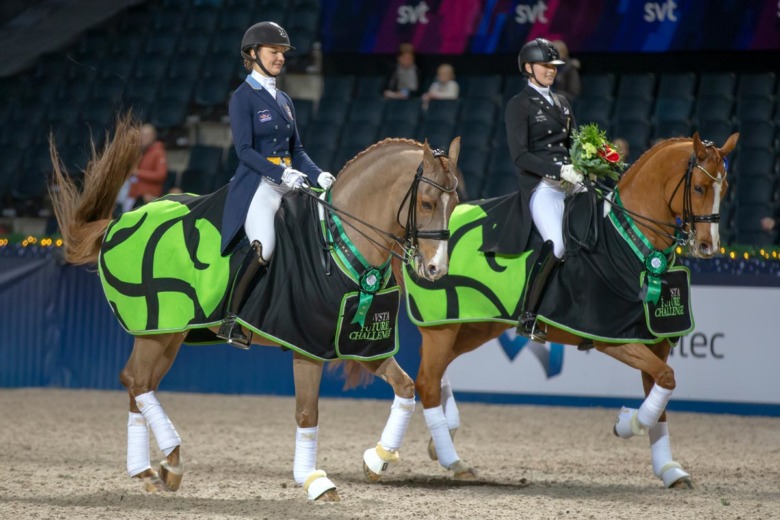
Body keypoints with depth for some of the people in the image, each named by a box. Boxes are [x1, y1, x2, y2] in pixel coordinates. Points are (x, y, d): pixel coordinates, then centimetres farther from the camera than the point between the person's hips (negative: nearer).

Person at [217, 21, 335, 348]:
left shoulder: (284, 101, 19)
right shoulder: (243, 98, -3)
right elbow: (245, 150, -12)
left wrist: (317, 175, 0)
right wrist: (281, 174, -23)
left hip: (289, 183, 8)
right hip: (257, 184, -8)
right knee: (265, 247, -31)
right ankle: (230, 321, -20)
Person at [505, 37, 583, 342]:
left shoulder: (562, 104, 23)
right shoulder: (519, 105, 2)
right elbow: (520, 155, -9)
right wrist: (559, 170, -19)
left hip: (569, 182, 7)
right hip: (540, 185, -7)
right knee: (557, 244, -28)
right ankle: (527, 318, -21)